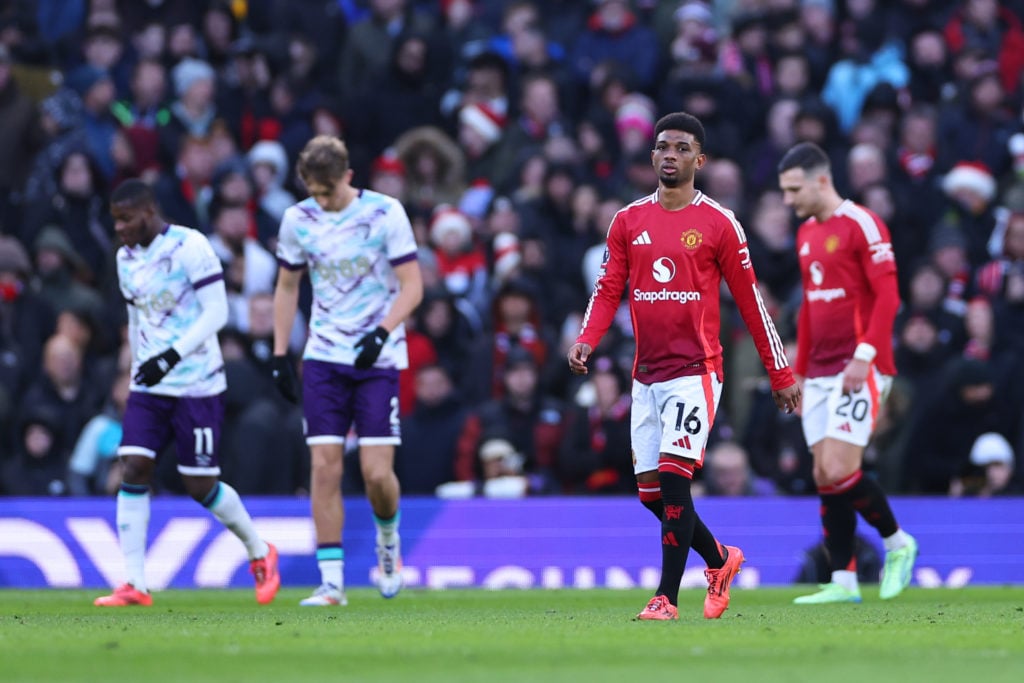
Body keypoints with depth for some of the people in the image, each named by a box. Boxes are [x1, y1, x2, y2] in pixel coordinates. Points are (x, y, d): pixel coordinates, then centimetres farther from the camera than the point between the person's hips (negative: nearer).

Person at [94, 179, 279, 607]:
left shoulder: (190, 247, -12)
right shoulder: (126, 259, 10)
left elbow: (216, 313, -15)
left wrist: (172, 356, -23)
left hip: (197, 385, -6)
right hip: (149, 384, 6)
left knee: (200, 486, -2)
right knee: (134, 469, -10)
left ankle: (260, 552, 24)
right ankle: (135, 585, -11)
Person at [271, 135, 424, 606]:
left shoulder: (385, 213, -8)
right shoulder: (298, 219, 2)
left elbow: (412, 286, -7)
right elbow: (287, 287, 15)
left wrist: (382, 334, -21)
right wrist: (279, 355, 10)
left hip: (378, 359, -3)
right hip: (324, 358, 3)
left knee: (377, 472, -10)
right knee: (325, 466, -7)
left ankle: (388, 541, 23)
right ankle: (331, 582, -4)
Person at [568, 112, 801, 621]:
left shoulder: (718, 224, -1)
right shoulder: (628, 222, 10)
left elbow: (750, 302, 3)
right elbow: (607, 290, 9)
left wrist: (781, 376, 6)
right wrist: (586, 341, -10)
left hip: (696, 370, -5)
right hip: (646, 373, 5)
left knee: (673, 481, -15)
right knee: (651, 492, 5)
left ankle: (667, 597, -11)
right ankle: (719, 559, 28)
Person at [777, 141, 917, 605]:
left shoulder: (861, 225, -9)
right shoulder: (806, 234, 16)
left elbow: (888, 296, -15)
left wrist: (864, 356, -22)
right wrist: (799, 372, 19)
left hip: (859, 370, -8)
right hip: (821, 372, 8)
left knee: (839, 471, -15)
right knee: (825, 477, 2)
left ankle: (897, 542, 6)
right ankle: (843, 582, 4)